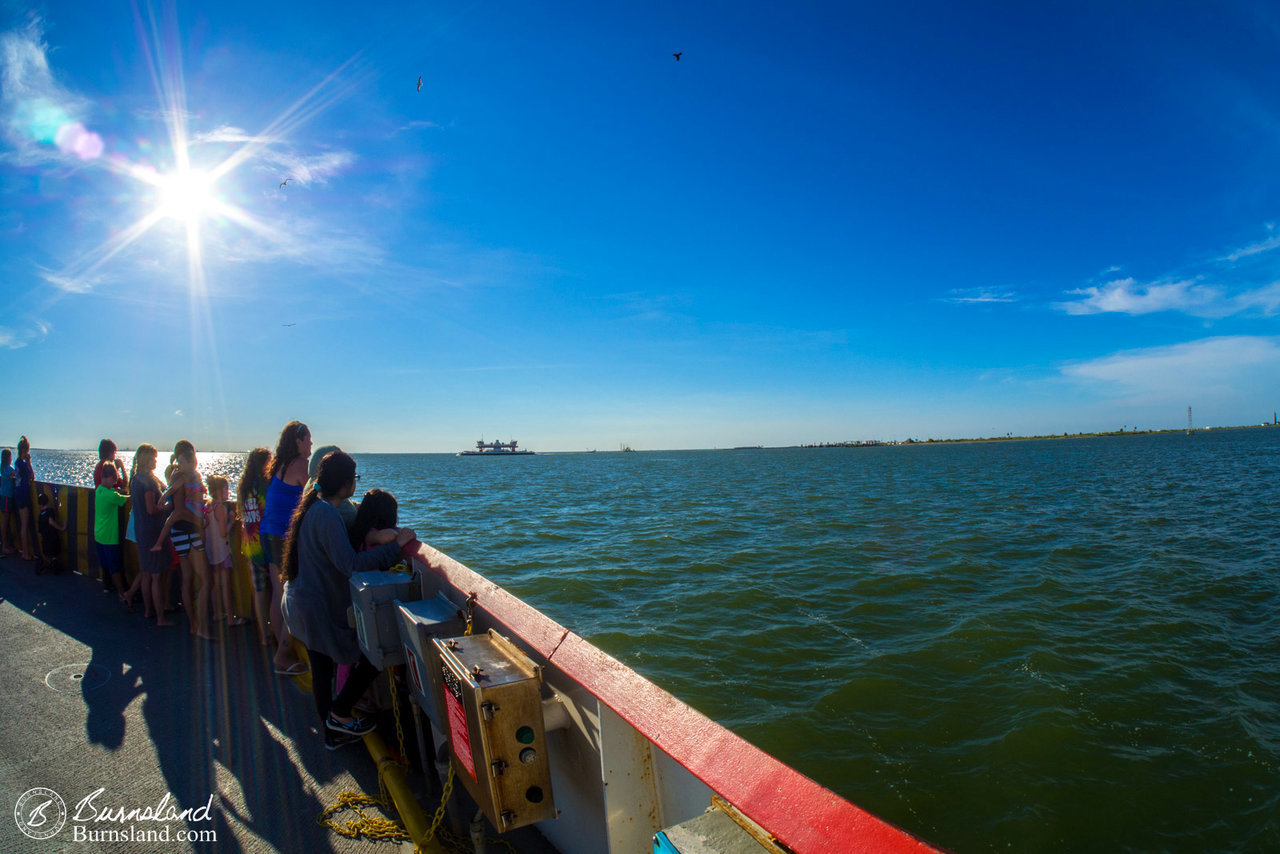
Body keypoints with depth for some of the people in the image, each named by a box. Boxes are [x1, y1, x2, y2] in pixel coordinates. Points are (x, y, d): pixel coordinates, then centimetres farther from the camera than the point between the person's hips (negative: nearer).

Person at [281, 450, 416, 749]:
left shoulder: (313, 506, 8)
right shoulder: (327, 515, -25)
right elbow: (350, 563, -32)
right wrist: (395, 545, -28)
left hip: (302, 601, 10)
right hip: (320, 607, -10)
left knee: (321, 667, 18)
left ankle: (331, 733, 29)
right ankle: (340, 713, 12)